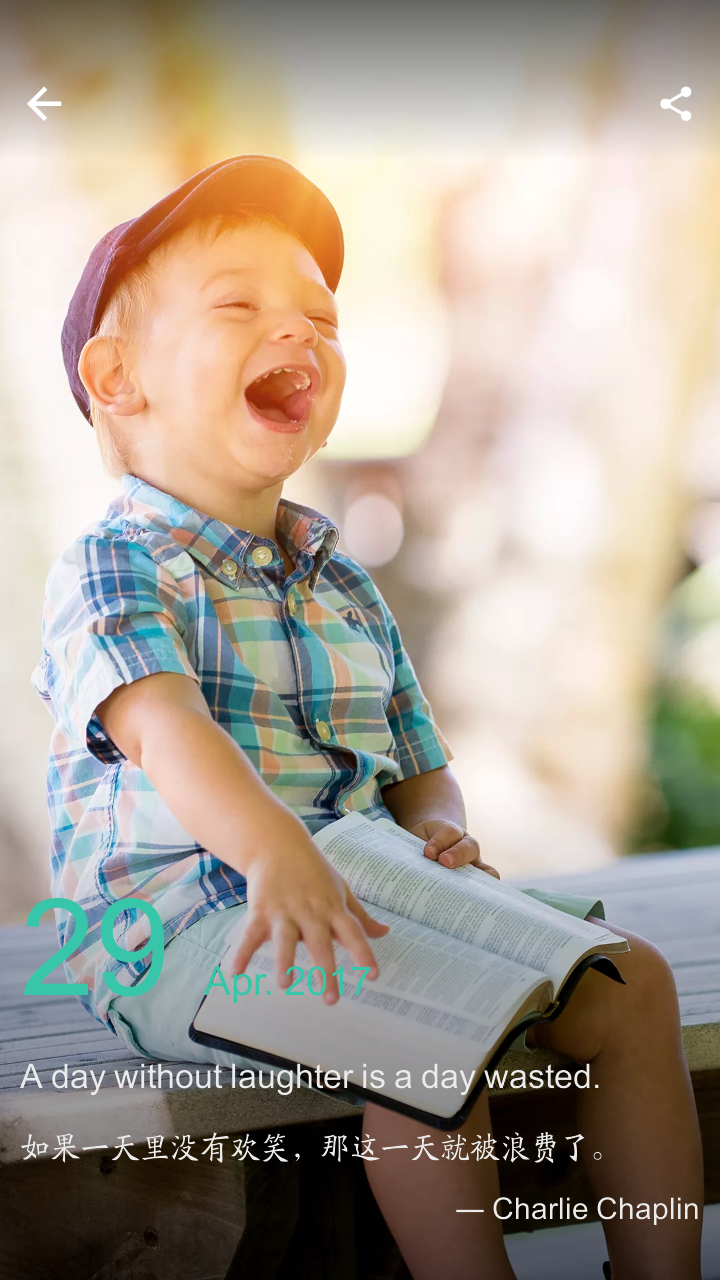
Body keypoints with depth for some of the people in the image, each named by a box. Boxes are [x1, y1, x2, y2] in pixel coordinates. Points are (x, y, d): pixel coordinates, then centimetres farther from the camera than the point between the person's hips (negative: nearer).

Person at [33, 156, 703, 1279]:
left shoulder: (343, 587, 18)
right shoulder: (111, 568, -6)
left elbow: (420, 772, 21)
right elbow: (160, 723, -26)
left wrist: (441, 832, -5)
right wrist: (272, 851, -46)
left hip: (368, 899, 7)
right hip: (181, 926, -7)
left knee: (627, 978, -5)